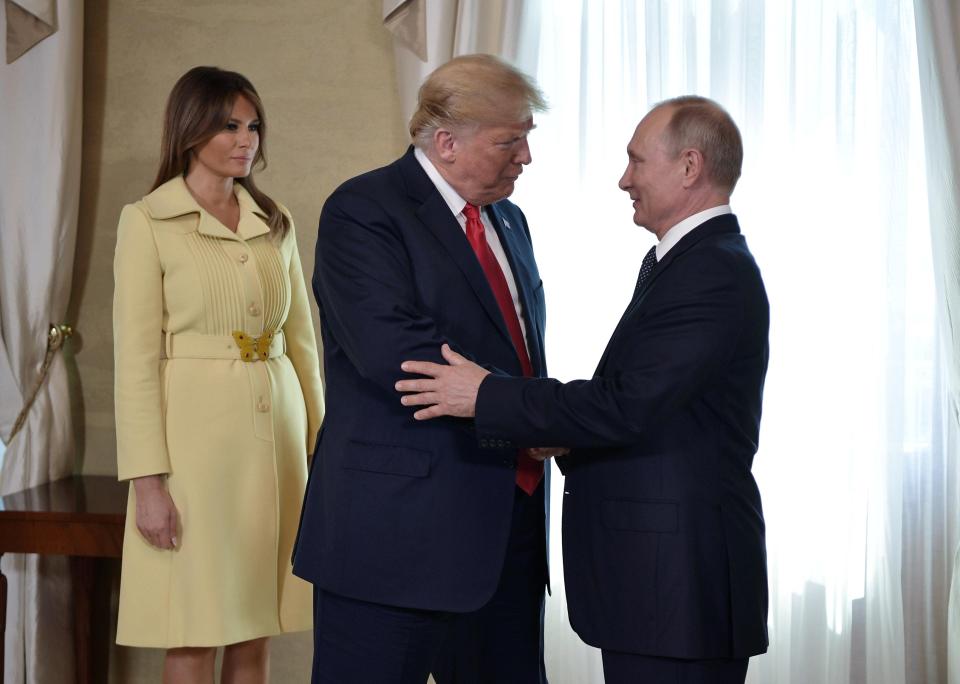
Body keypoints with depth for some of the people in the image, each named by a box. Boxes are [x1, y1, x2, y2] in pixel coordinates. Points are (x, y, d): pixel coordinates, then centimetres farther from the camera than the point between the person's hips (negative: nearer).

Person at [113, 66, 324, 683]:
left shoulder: (275, 222, 12)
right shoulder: (147, 221, -3)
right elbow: (136, 358, -7)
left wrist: (319, 441, 9)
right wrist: (148, 481, -13)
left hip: (277, 433, 5)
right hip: (196, 433, -4)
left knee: (257, 634, 9)